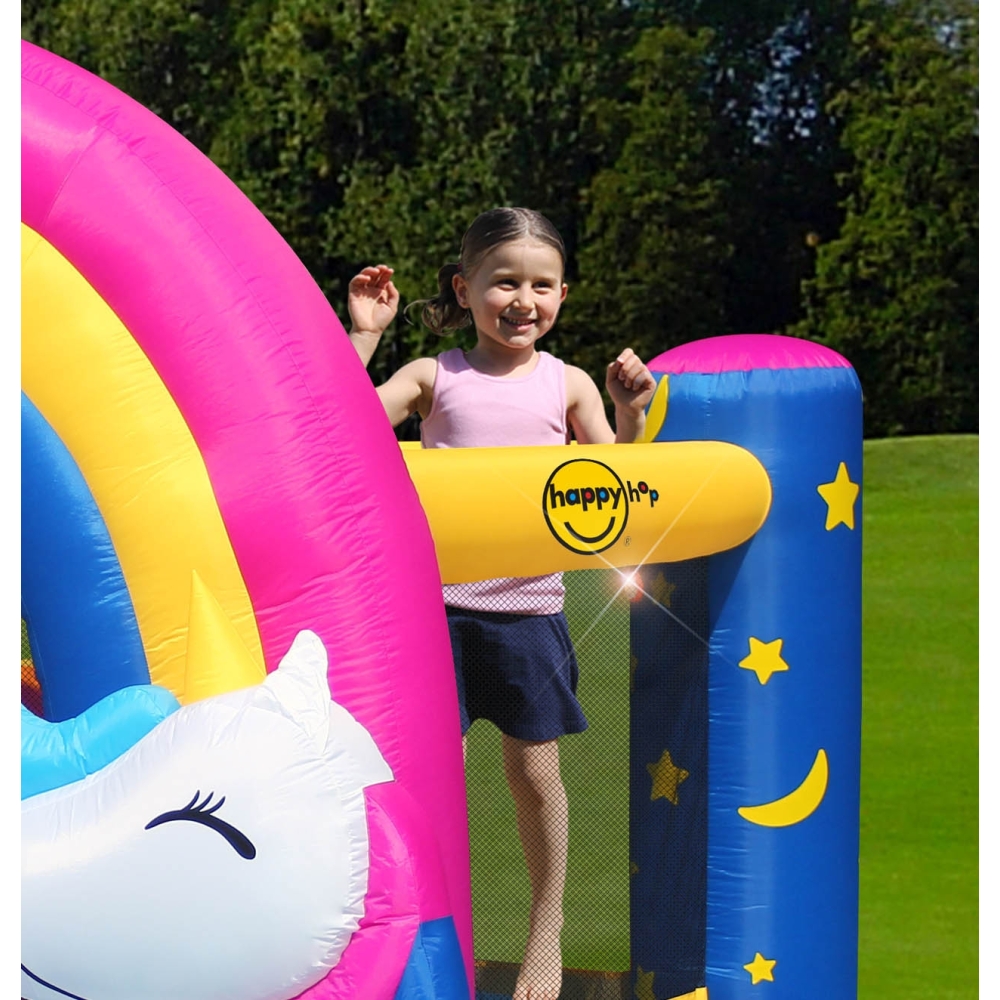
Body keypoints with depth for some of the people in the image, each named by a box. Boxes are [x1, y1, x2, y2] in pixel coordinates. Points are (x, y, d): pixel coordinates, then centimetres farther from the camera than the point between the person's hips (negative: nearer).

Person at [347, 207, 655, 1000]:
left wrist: (630, 413, -12)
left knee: (535, 772, 7)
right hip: (439, 605, -1)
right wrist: (364, 335, -14)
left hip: (527, 608, 1)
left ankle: (547, 932, 23)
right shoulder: (436, 377, 1)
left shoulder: (566, 385, 4)